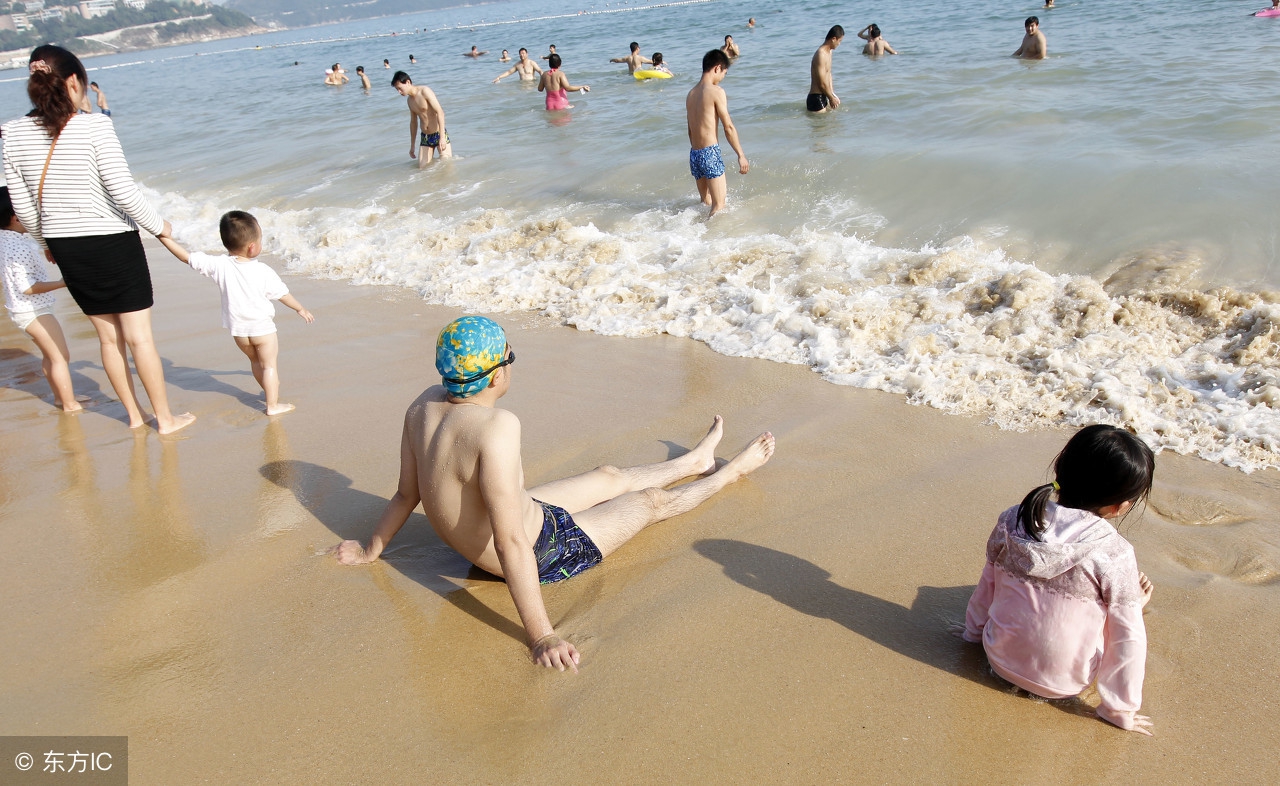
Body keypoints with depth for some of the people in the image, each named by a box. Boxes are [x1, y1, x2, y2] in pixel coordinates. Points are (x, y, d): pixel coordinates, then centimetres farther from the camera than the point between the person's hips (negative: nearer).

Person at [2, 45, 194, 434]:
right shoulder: (95, 127, -16)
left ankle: (134, 414, 30)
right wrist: (158, 225, 0)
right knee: (138, 336, 6)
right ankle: (165, 417, 17)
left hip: (66, 249, 5)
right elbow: (123, 191, -17)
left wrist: (45, 241, 21)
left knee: (108, 335, 19)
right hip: (113, 242, -5)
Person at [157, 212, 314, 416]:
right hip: (262, 327, -4)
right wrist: (301, 309, 10)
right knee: (269, 364, 7)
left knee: (255, 360, 25)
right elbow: (283, 294, -6)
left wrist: (165, 237, -2)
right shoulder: (264, 272, -18)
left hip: (238, 329, 4)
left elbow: (187, 257, -10)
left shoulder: (220, 265, -13)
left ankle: (270, 389, 44)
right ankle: (272, 405, 6)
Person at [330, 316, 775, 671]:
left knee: (609, 477, 26)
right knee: (651, 501, 14)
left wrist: (370, 551, 15)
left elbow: (406, 494, -2)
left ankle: (696, 461, 52)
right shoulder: (496, 427, -39)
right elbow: (511, 543, -39)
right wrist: (541, 636, -35)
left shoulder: (426, 404, -13)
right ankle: (730, 472, 42)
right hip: (539, 551, -7)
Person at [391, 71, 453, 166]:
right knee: (422, 167, -4)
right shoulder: (410, 100, 10)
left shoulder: (424, 91, -12)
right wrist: (412, 146, 24)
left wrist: (442, 137, -27)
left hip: (438, 133, -6)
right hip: (425, 137, 6)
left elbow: (440, 112, -19)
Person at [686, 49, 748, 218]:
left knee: (706, 203, 18)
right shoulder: (716, 91, -9)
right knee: (719, 207, -8)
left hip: (694, 153, 8)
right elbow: (728, 127, -13)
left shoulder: (691, 93, 13)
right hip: (710, 152, -8)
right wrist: (741, 155, -9)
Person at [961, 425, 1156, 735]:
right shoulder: (1115, 555, -23)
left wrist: (974, 632, 19)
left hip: (1001, 660, 3)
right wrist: (1120, 710, -2)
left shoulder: (1011, 522, -12)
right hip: (1063, 682, -3)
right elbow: (1128, 639, -15)